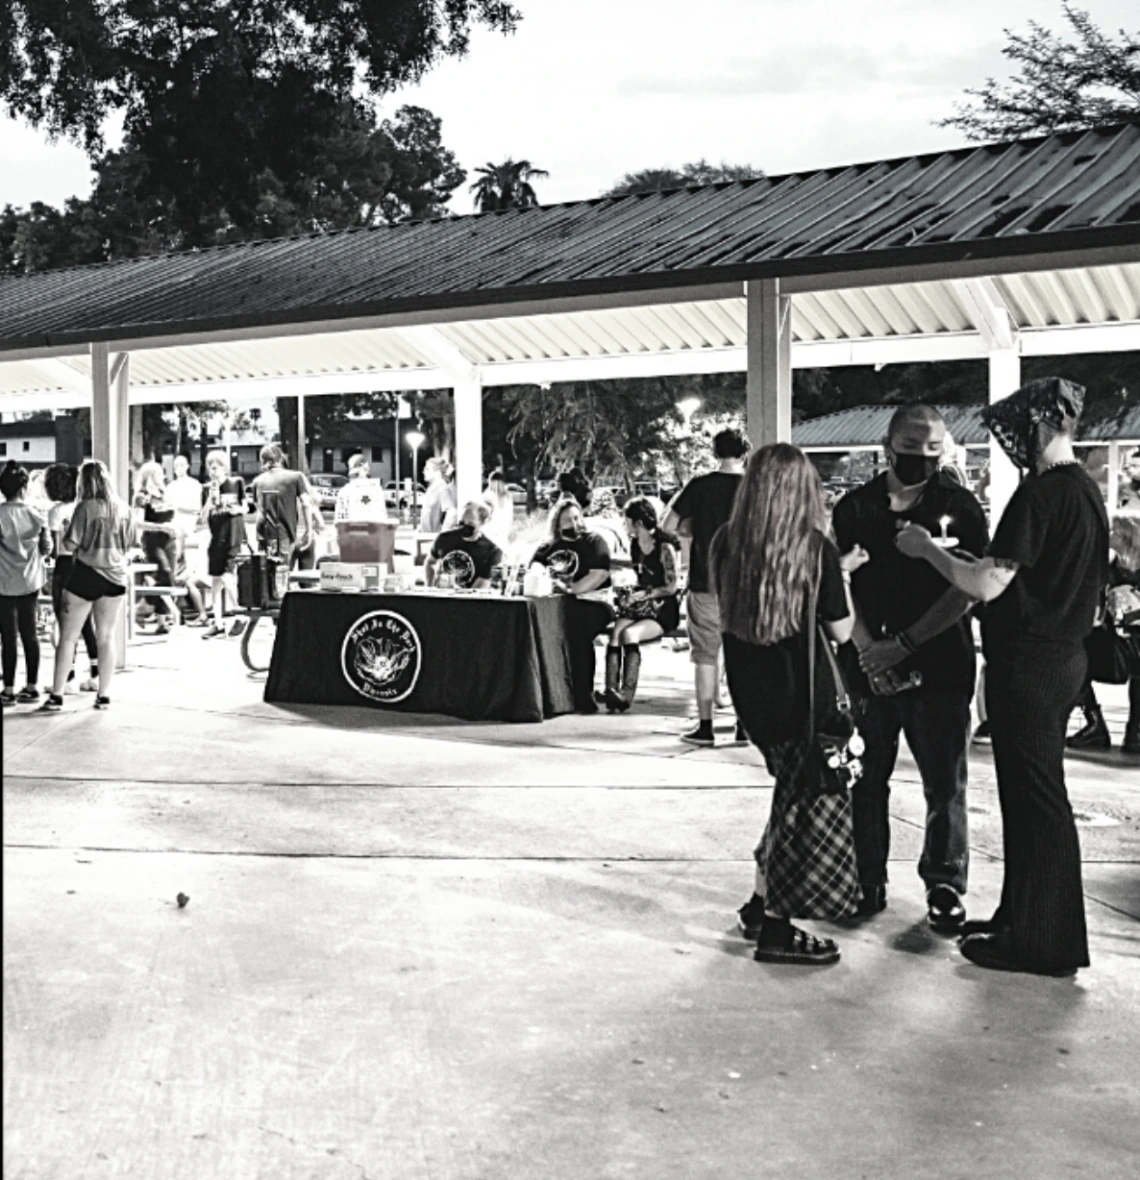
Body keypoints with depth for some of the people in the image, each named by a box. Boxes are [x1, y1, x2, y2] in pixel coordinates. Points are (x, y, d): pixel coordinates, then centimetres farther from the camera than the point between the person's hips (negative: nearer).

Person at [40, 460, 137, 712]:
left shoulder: (86, 507, -12)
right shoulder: (123, 509, 3)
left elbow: (69, 544, -12)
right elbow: (130, 545, 11)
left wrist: (63, 544, 9)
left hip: (86, 573, -4)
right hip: (115, 577, 4)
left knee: (68, 637, 4)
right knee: (106, 637, 11)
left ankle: (56, 696, 5)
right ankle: (104, 695, 13)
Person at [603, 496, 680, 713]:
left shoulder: (665, 547, -9)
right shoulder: (635, 545, 13)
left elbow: (671, 587, -9)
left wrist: (642, 595, -17)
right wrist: (629, 593, 6)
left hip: (663, 610, -5)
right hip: (639, 607, 5)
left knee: (629, 634, -32)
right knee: (616, 632, -26)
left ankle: (626, 693, -34)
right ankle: (611, 690, -37)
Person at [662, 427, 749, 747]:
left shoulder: (699, 486, -5)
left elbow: (668, 526, -1)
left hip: (706, 583, -1)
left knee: (705, 655, 5)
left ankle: (705, 726, 5)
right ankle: (744, 725, 13)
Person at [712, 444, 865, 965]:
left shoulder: (727, 542, -1)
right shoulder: (815, 547, -13)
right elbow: (840, 630, -7)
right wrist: (843, 574, 8)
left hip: (748, 688, 6)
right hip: (799, 691, -6)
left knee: (795, 791, 21)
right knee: (810, 803, 7)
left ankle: (761, 903, 27)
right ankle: (775, 928, 11)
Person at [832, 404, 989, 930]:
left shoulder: (960, 506, -1)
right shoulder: (855, 508, 6)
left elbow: (966, 591, -7)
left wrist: (904, 644, -13)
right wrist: (868, 650, -10)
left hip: (940, 667, -2)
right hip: (868, 667, 2)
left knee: (945, 783, 4)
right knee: (866, 779, 6)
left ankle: (944, 885, 18)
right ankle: (867, 882, 19)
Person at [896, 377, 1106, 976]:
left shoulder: (1041, 492, -19)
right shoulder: (1085, 489, 11)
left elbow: (987, 585, -22)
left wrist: (927, 549, -9)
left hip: (1028, 663, -10)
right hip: (1062, 656, 10)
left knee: (1033, 799, -1)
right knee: (1036, 796, 17)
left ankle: (1040, 942, 8)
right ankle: (1023, 920, 28)